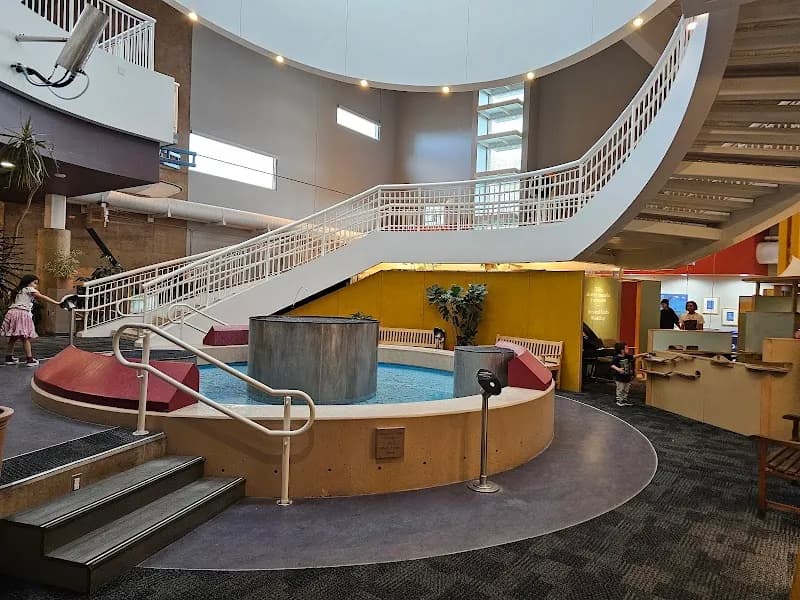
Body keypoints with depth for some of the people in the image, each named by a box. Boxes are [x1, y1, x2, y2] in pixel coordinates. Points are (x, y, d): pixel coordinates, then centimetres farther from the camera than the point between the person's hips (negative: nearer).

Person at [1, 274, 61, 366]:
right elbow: (43, 297, -7)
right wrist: (56, 302, -10)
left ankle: (9, 357, 19)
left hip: (13, 312, 8)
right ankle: (29, 359, -8)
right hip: (23, 313, -8)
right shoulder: (30, 289, 1)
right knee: (25, 338, -8)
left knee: (13, 337, 14)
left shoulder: (19, 290, 25)